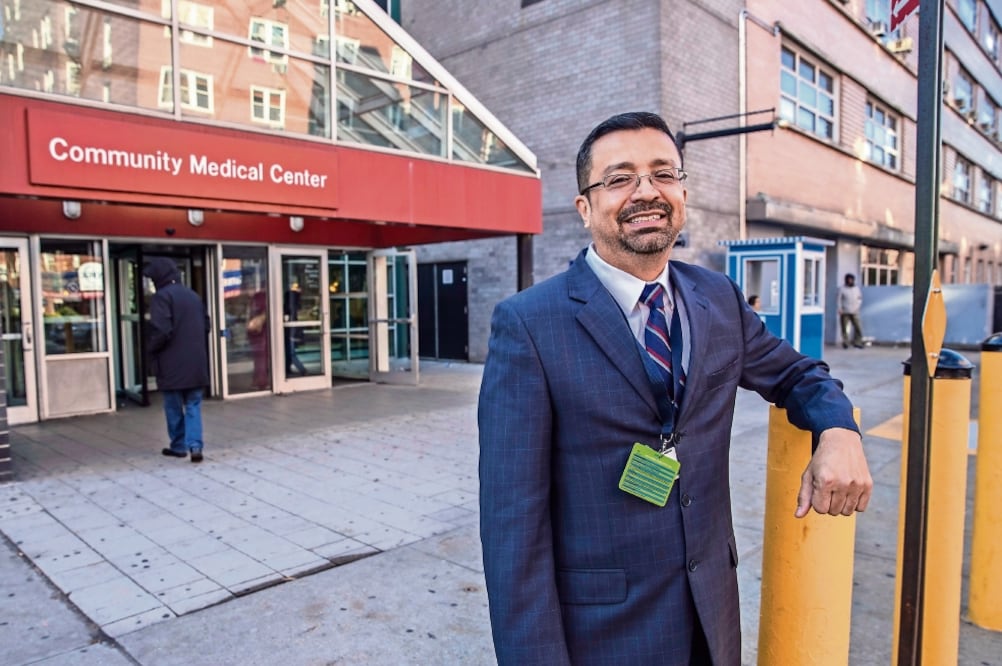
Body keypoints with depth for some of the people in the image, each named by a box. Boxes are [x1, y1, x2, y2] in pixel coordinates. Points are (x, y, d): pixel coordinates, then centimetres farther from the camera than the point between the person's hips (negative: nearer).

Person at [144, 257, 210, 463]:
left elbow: (161, 331, -19)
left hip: (172, 363, -5)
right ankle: (195, 445, -4)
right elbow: (206, 326, 15)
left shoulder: (162, 296, -11)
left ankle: (179, 446, 18)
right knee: (193, 405, 8)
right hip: (196, 361, 6)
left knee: (174, 407, 9)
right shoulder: (193, 295, 11)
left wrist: (151, 348, -2)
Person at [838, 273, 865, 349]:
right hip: (845, 312, -3)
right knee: (844, 328, -4)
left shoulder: (857, 289, 13)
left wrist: (857, 307, 2)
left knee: (858, 328, -5)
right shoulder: (842, 289, 4)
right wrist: (840, 309, -9)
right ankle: (845, 343, 3)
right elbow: (839, 300, 0)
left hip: (854, 312, 3)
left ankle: (857, 342, 3)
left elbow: (860, 299, 16)